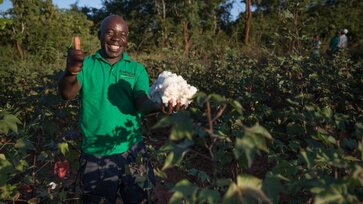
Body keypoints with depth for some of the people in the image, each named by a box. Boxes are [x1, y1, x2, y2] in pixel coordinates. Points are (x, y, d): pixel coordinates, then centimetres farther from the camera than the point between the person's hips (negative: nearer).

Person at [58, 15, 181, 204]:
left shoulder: (137, 69, 1)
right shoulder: (85, 65, -1)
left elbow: (142, 102, -13)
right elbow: (67, 94, -19)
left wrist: (159, 105, -37)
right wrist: (71, 72, -42)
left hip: (132, 152, 1)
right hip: (94, 155, 0)